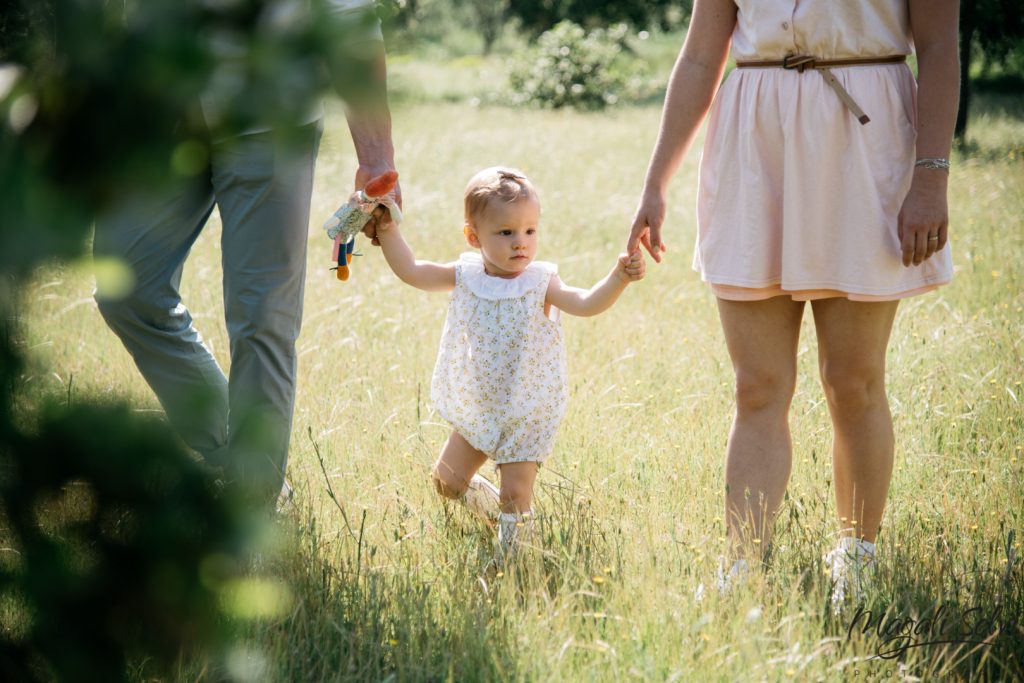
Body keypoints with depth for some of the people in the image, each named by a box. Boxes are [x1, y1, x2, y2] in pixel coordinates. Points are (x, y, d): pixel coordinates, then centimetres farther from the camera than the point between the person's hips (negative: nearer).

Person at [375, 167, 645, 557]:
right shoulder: (465, 277, -6)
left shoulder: (540, 283, -16)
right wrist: (387, 228, -10)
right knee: (447, 481, 15)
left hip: (526, 416, -4)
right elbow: (410, 271, -2)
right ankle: (491, 508, 42)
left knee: (515, 495, -5)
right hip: (475, 410, 4)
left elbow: (586, 303, -31)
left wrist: (618, 278, -48)